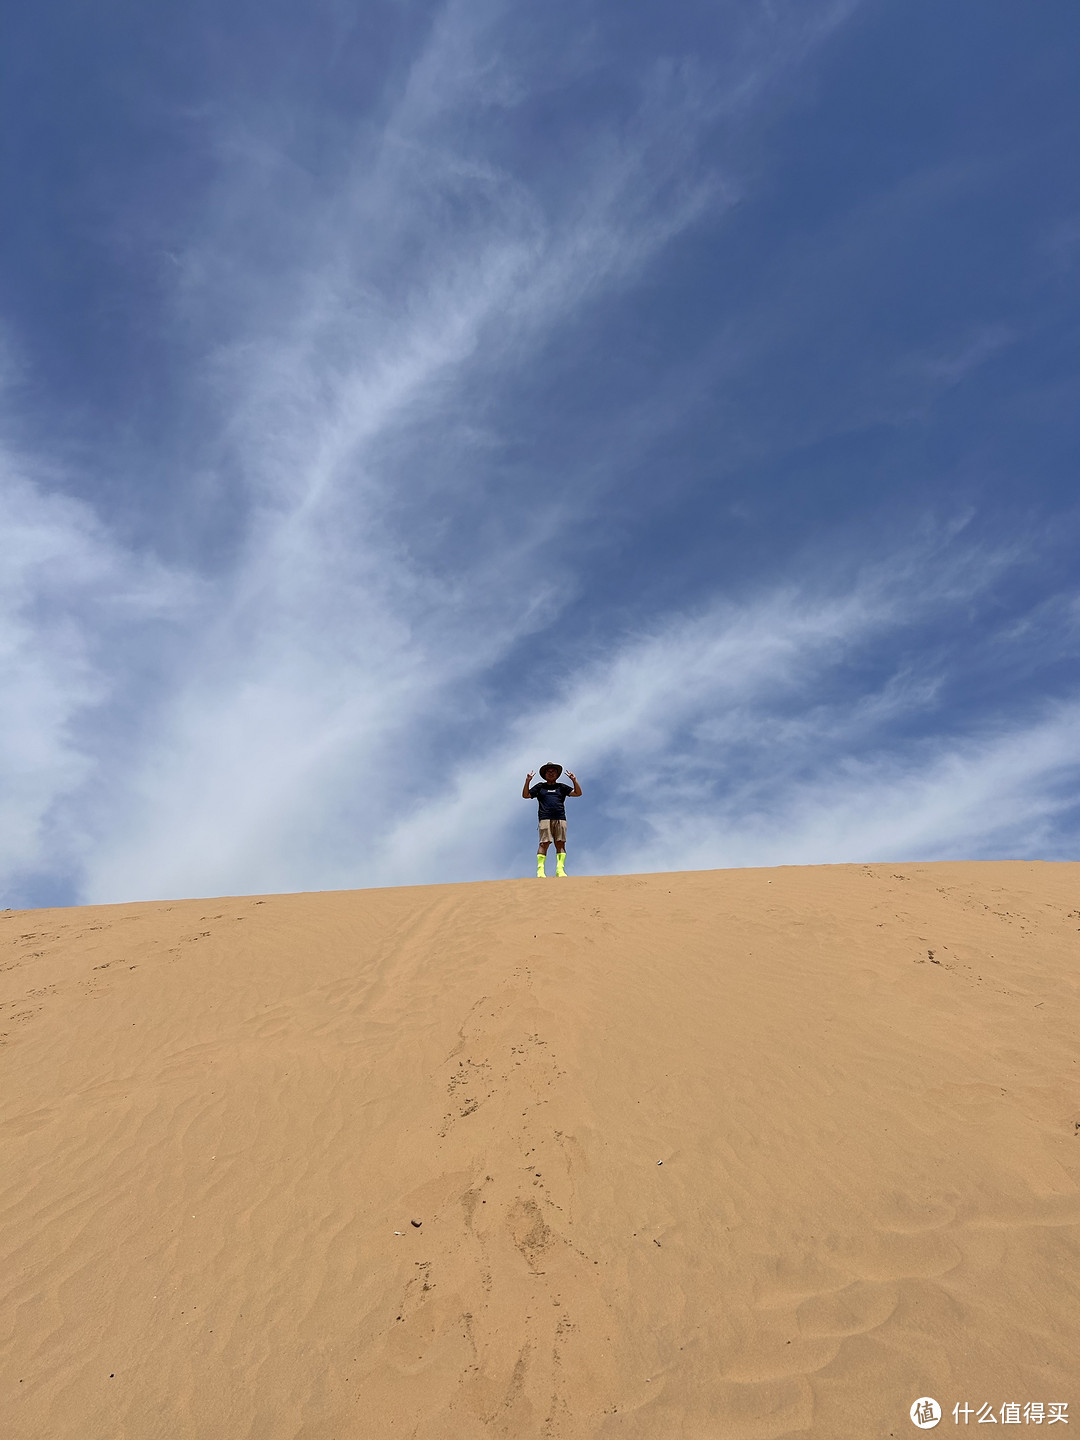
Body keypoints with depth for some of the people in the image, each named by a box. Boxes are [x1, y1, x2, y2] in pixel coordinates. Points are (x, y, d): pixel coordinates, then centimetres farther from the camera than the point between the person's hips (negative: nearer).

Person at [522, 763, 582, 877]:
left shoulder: (561, 787, 21)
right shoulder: (540, 786, 20)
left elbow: (578, 793, 13)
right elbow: (525, 795, 13)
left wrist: (574, 780, 0)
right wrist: (528, 781, 1)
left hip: (560, 818, 2)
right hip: (545, 818, -2)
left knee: (560, 844, -5)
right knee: (544, 843, -12)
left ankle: (560, 869, -8)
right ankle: (540, 870, -14)